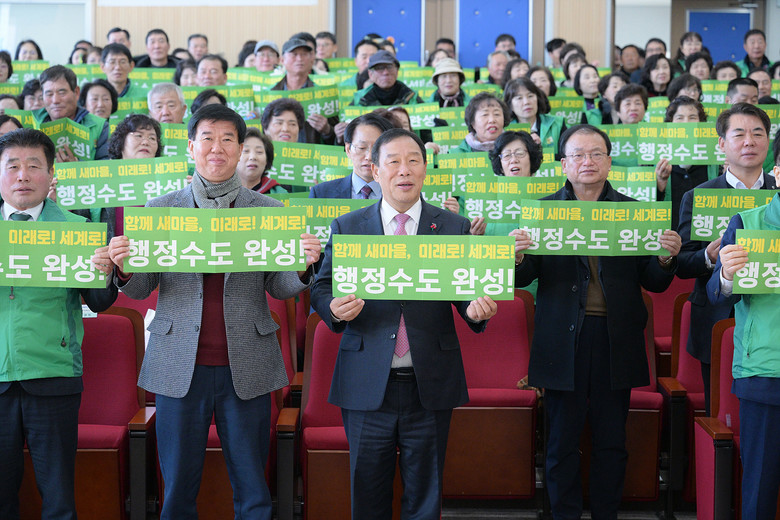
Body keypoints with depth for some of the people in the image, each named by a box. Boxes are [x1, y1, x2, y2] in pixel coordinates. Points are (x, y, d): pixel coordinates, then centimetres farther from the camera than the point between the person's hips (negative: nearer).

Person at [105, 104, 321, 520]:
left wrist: (303, 266, -15)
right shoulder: (160, 210, 6)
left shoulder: (269, 211, 5)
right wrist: (123, 266, -15)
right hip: (180, 366, 0)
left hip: (246, 369, 0)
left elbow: (279, 289, 6)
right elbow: (141, 289, 7)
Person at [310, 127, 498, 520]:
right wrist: (334, 307, -19)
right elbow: (321, 289, 4)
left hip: (431, 385, 0)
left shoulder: (454, 227, 5)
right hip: (366, 384, 0)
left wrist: (476, 310, -20)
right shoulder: (346, 228, 5)